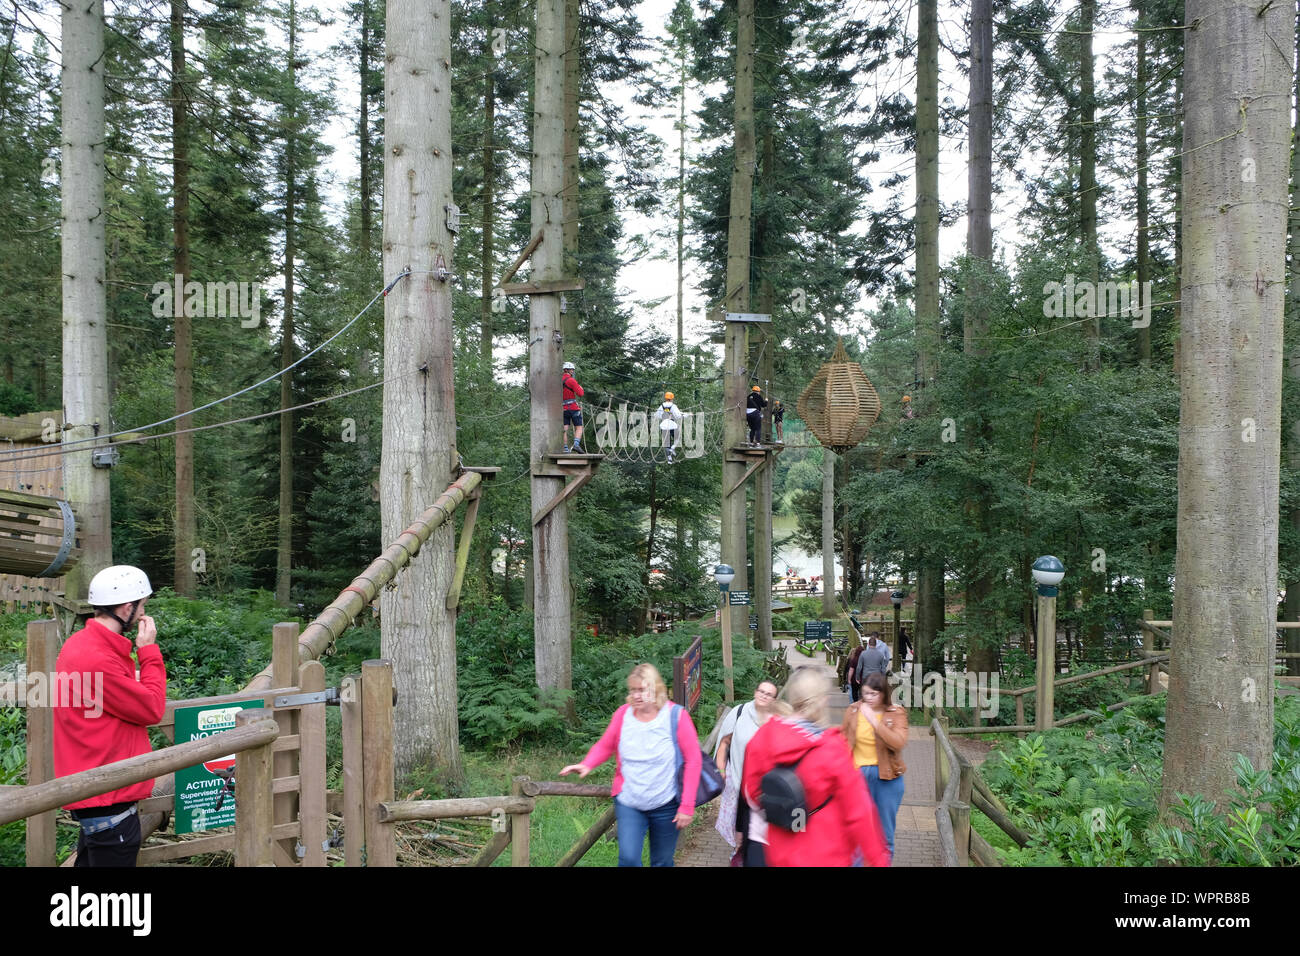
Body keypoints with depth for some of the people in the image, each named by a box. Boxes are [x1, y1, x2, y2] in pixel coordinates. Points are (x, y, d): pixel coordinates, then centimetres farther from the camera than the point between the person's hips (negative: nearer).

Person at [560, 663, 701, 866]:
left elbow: (693, 760, -9)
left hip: (666, 806, -1)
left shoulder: (676, 716, -11)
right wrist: (586, 765, -14)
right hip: (629, 804, 1)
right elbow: (605, 746, 8)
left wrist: (687, 806, -11)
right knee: (628, 858, -13)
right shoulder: (623, 714, -4)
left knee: (662, 862, 13)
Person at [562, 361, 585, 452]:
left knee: (565, 429, 4)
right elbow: (580, 394, -15)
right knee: (579, 427, 1)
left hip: (563, 409, 6)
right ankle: (576, 444, -17)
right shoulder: (571, 380, -11)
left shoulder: (558, 380, 10)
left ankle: (565, 448, -2)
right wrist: (580, 388, 5)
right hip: (573, 407, -6)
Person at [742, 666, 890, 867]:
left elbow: (751, 791, 2)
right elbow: (858, 812, -17)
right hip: (828, 857, -4)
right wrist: (877, 858, -4)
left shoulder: (764, 736, -12)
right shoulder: (831, 748, -23)